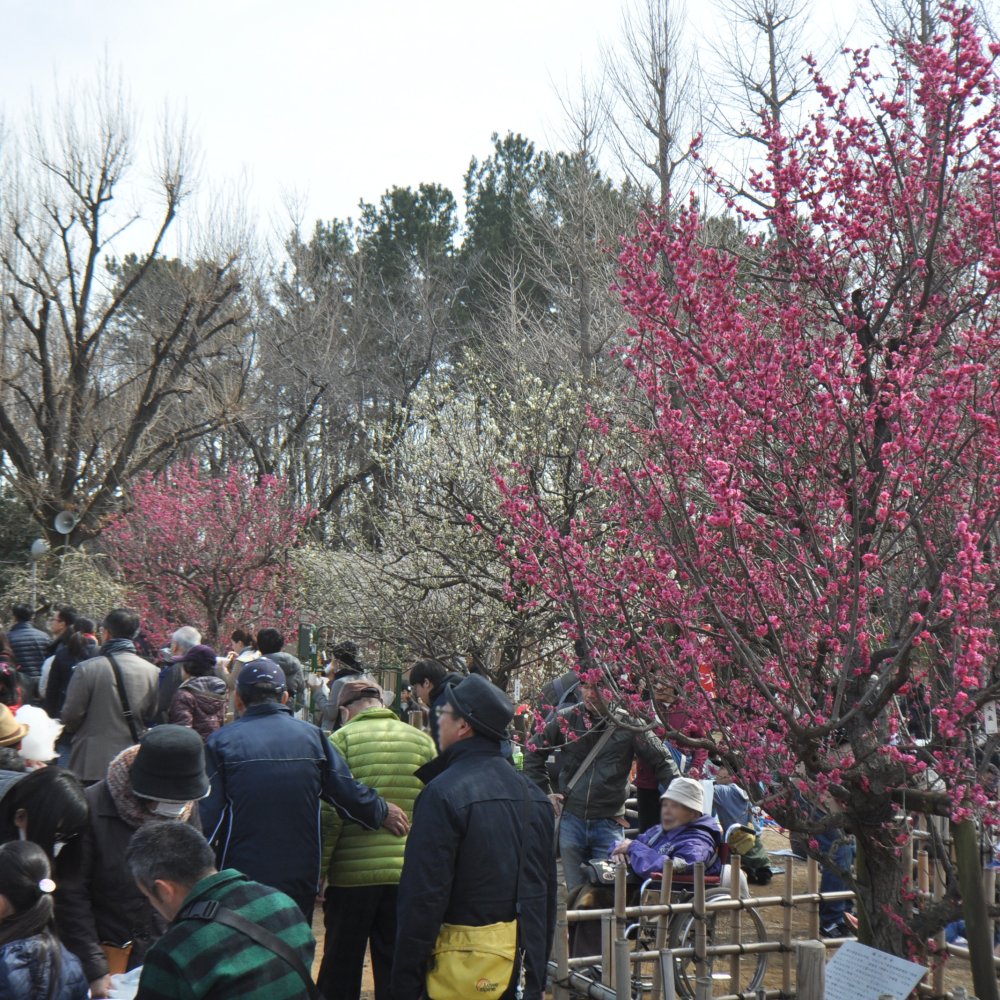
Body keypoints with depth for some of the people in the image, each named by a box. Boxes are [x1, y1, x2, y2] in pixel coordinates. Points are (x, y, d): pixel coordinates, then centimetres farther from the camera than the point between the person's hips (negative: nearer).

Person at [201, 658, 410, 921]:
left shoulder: (221, 741, -6)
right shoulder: (312, 736, 2)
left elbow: (207, 819, -10)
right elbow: (352, 796, 1)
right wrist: (383, 812, 21)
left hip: (240, 881, -3)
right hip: (301, 883, 3)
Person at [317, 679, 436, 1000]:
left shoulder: (341, 740, -4)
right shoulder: (423, 741, 5)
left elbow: (329, 815, -9)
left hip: (352, 873, -2)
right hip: (408, 874, 3)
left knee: (339, 972, 11)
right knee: (396, 972, 10)